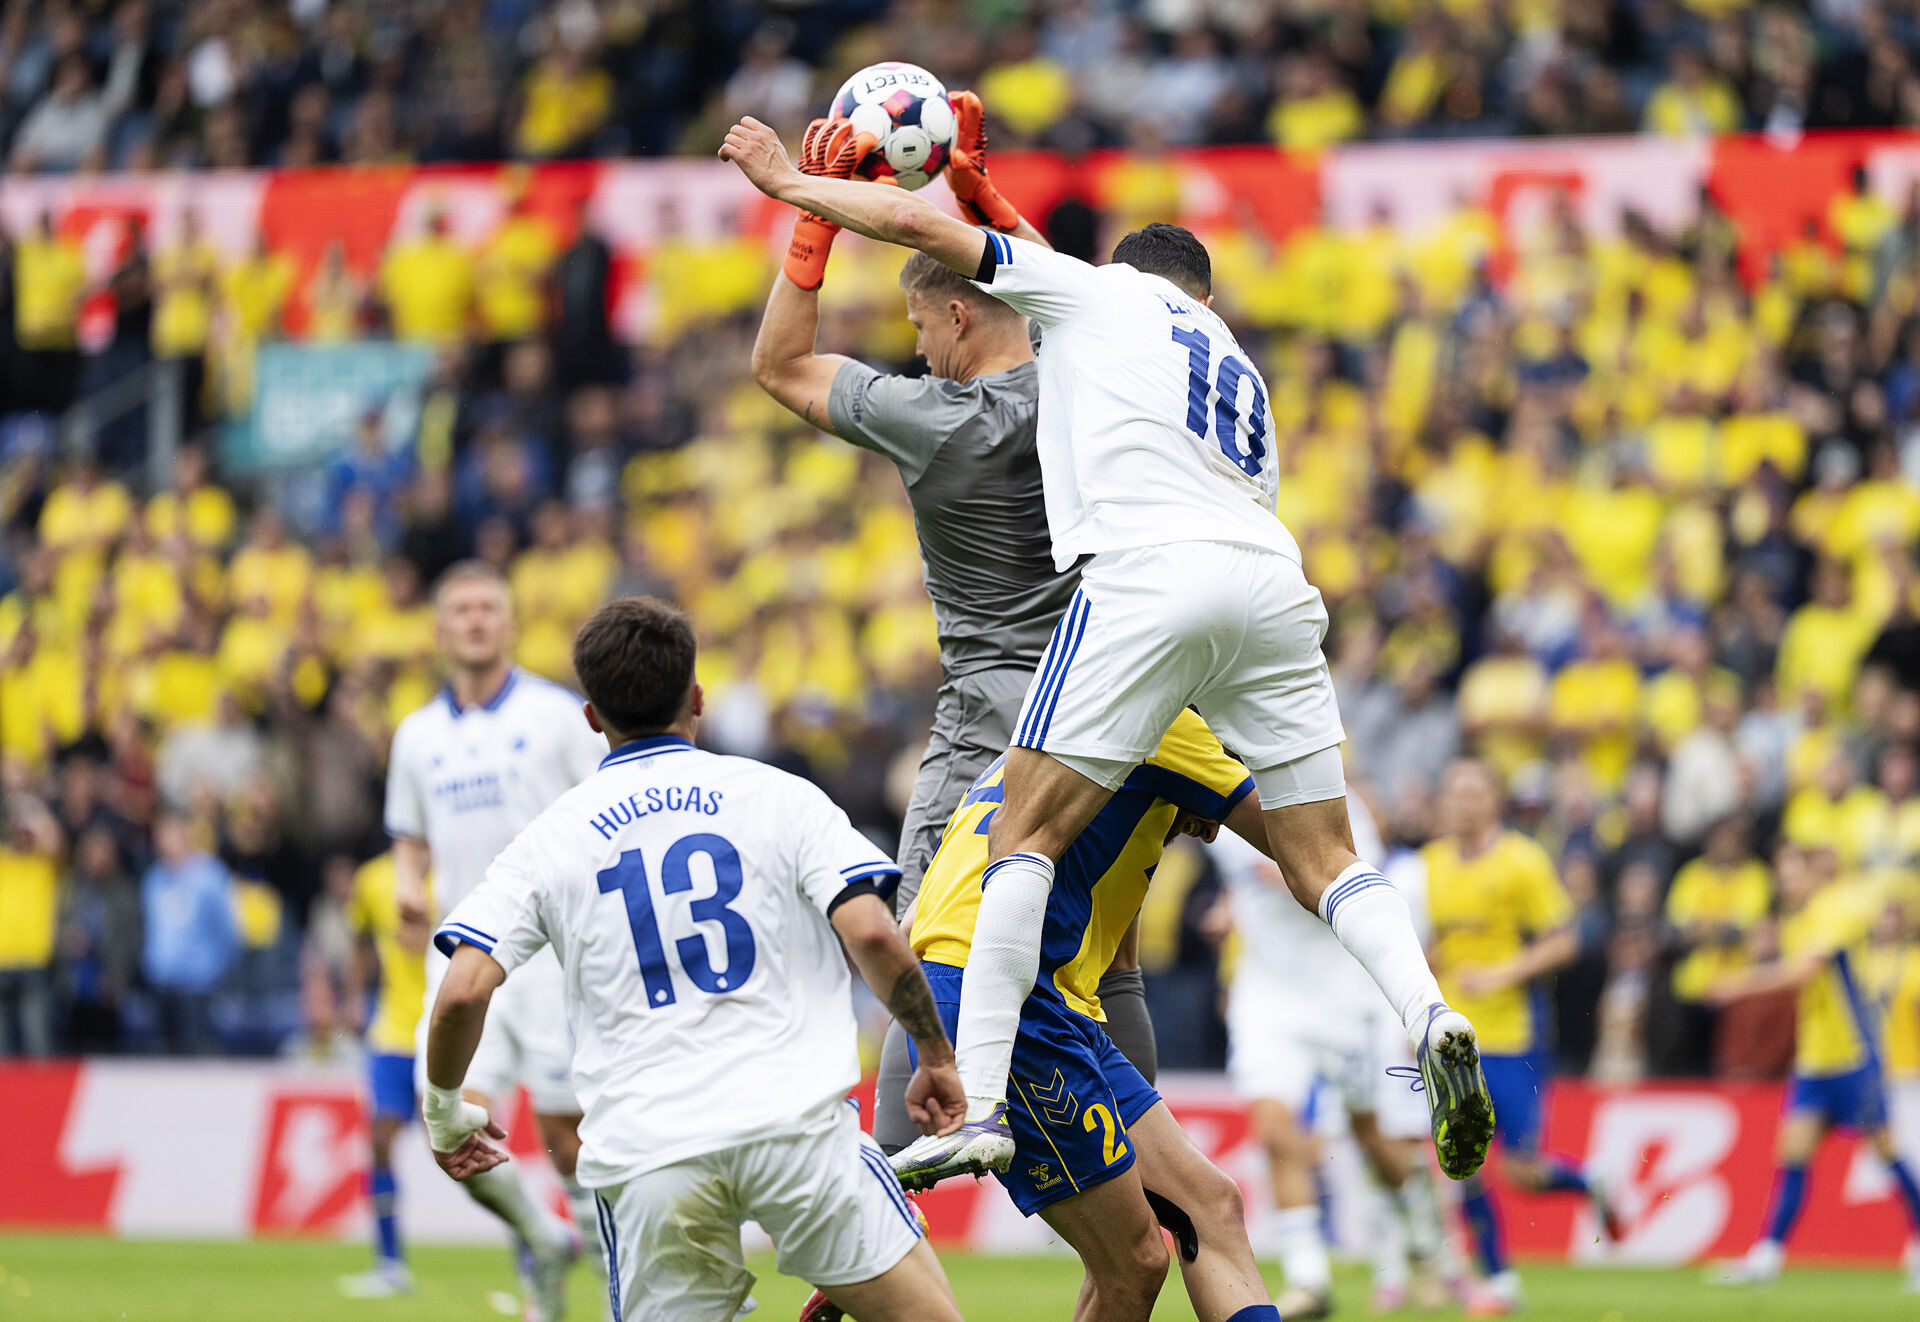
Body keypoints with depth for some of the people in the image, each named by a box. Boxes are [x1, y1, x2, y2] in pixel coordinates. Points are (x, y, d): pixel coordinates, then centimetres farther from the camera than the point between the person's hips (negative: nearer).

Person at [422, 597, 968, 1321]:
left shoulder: (549, 838, 11)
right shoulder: (778, 797, 8)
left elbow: (463, 993, 1)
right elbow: (872, 935, -4)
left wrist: (445, 1111, 19)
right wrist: (937, 1057, 10)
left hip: (642, 1152, 2)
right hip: (796, 1123, -1)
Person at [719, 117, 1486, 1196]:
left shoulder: (1101, 292, 20)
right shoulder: (1241, 371, 34)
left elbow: (919, 224, 16)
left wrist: (790, 182, 31)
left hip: (1146, 579, -5)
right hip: (1273, 581, 5)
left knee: (1026, 833, -2)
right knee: (1324, 860, 9)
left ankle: (979, 1106, -12)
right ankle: (1429, 1015, -19)